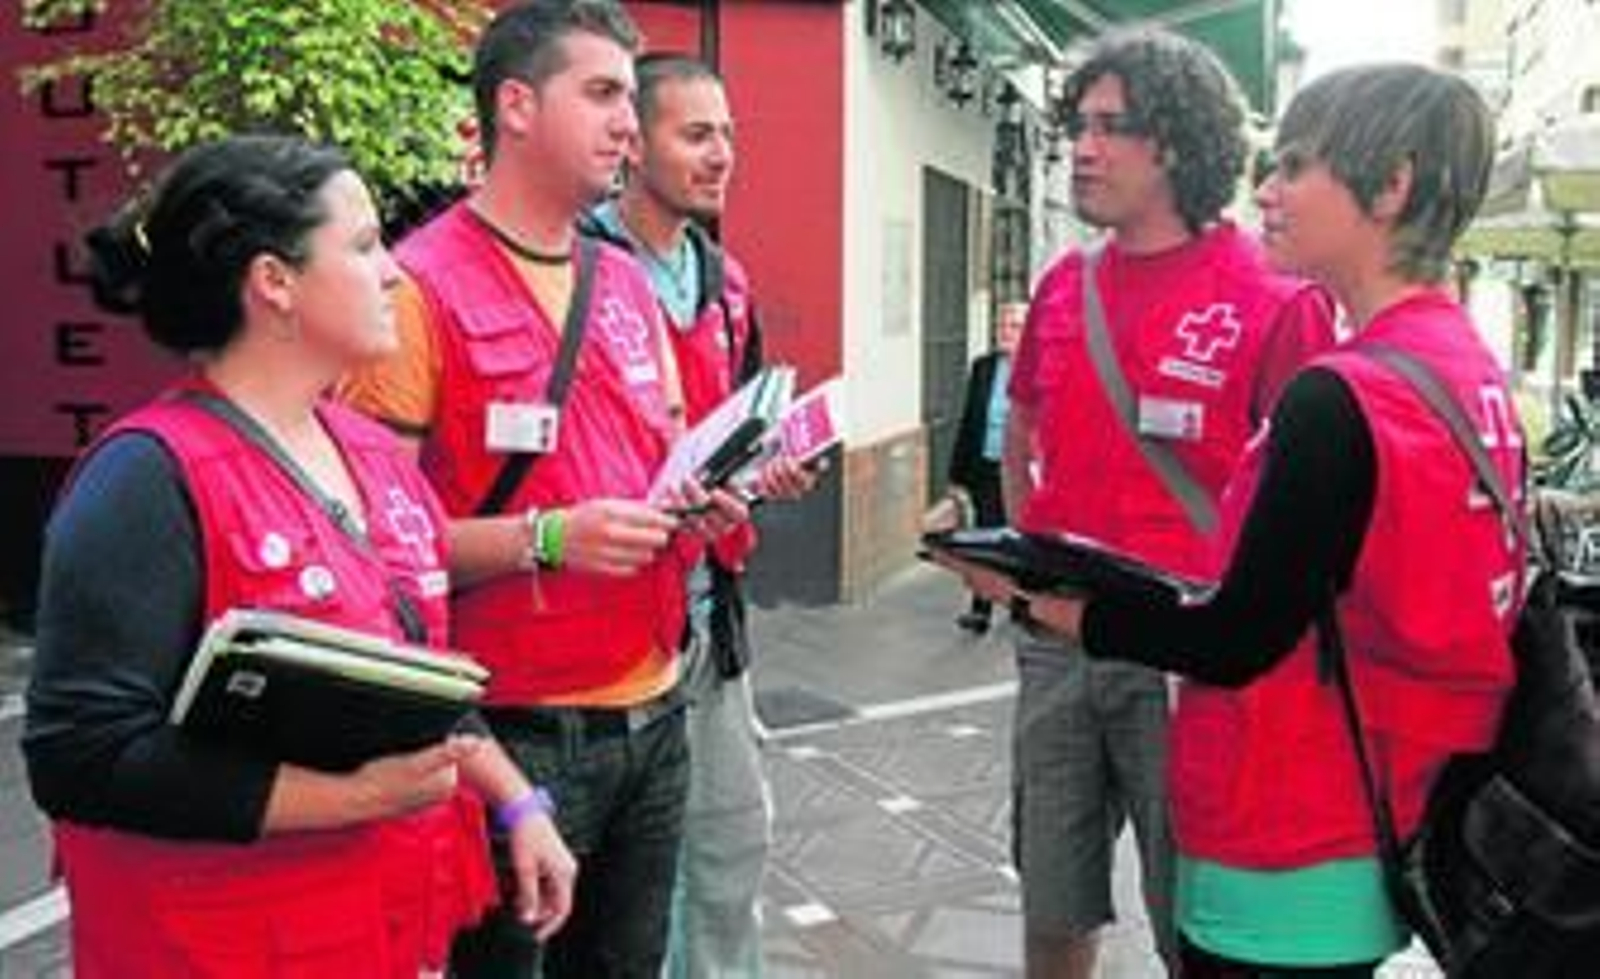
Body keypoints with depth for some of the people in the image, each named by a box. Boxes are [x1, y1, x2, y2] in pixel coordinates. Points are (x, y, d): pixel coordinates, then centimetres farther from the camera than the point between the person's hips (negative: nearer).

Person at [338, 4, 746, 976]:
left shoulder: (628, 281, 11)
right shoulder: (422, 285, -12)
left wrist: (697, 503, 0)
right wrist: (546, 539, -24)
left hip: (651, 715, 7)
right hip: (515, 733, -7)